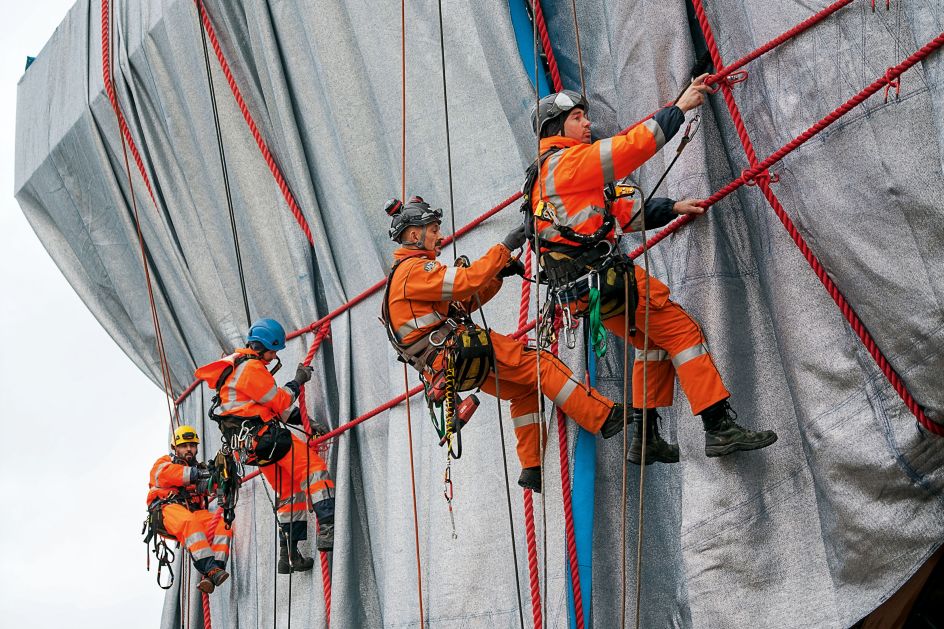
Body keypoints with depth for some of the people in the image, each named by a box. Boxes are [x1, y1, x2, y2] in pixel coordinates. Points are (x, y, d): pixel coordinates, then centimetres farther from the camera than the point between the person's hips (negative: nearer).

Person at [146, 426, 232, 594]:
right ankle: (210, 568, -52)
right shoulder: (164, 463, 23)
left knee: (223, 524, -26)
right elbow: (165, 474, -3)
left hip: (194, 511, 4)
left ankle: (211, 576, -41)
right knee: (189, 522, -38)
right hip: (168, 509, -4)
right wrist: (195, 474, -16)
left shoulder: (199, 468, 31)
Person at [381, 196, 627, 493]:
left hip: (443, 365, 10)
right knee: (540, 364, -11)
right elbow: (468, 280, -21)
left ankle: (532, 468, 12)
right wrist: (503, 248, -12)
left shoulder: (403, 272, 25)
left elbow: (464, 301, 23)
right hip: (457, 353, -10)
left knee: (524, 389, 14)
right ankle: (603, 417, -14)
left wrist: (498, 274, 11)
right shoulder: (416, 268, -9)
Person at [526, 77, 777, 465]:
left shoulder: (547, 172, 24)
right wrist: (680, 107, -8)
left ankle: (644, 437, 18)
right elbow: (633, 145, -16)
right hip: (604, 276, -10)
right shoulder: (568, 161, -7)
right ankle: (721, 427, -9)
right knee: (683, 332, -7)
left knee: (653, 341, 20)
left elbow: (621, 213, 22)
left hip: (581, 287, 10)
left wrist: (671, 208, 15)